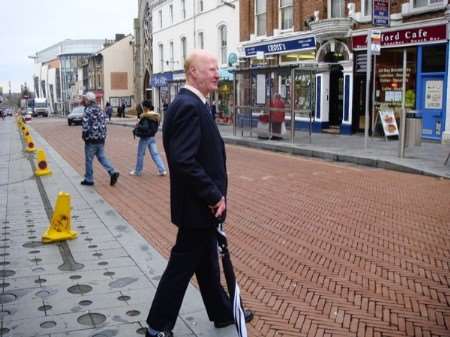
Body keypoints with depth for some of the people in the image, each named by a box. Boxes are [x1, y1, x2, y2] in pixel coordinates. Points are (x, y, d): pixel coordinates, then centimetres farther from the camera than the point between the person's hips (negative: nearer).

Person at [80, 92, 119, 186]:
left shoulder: (87, 111, -15)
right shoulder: (100, 110, 9)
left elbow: (85, 126, -21)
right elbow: (104, 124, 12)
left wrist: (84, 136, -3)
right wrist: (102, 135, 15)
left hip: (91, 140, -7)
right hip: (101, 139, 7)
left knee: (89, 160, 6)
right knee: (102, 157, 15)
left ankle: (89, 180, 15)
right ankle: (113, 172, -3)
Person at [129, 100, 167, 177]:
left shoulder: (144, 116, -20)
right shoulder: (155, 115, 5)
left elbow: (144, 127, -28)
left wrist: (137, 126, -13)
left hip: (145, 138, -7)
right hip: (152, 137, 7)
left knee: (140, 154, 8)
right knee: (155, 154, 8)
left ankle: (138, 171, 20)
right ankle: (162, 170, 2)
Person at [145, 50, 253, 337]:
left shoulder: (194, 104, 11)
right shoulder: (189, 106, -22)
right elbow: (184, 161, -29)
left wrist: (215, 195, 12)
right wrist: (215, 197, -21)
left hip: (203, 203, 10)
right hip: (198, 206, -10)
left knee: (207, 262, 21)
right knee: (183, 265, 3)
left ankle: (223, 313, 37)